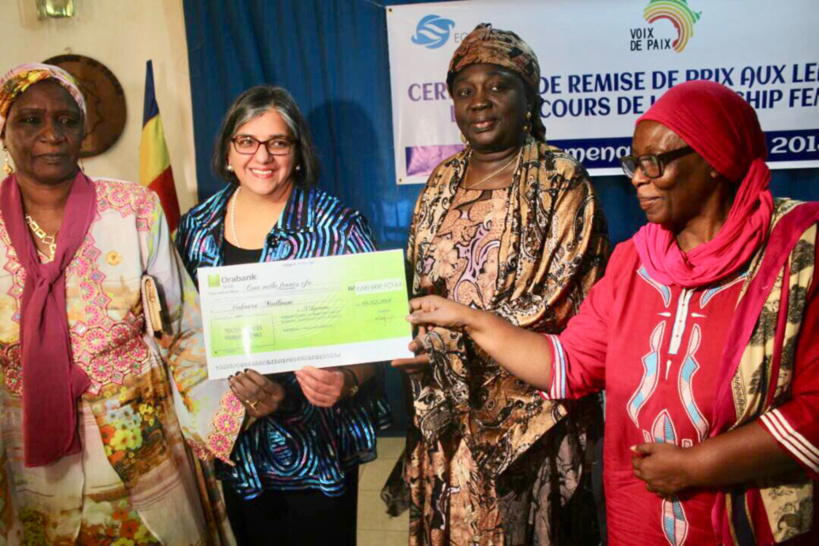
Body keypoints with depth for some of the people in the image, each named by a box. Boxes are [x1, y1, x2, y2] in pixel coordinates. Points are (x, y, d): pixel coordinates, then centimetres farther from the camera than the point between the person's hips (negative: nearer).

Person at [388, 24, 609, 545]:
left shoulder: (561, 181, -7)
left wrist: (455, 344, -22)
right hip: (446, 406, 5)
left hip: (524, 401, -4)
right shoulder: (441, 182, 10)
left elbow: (558, 299, -15)